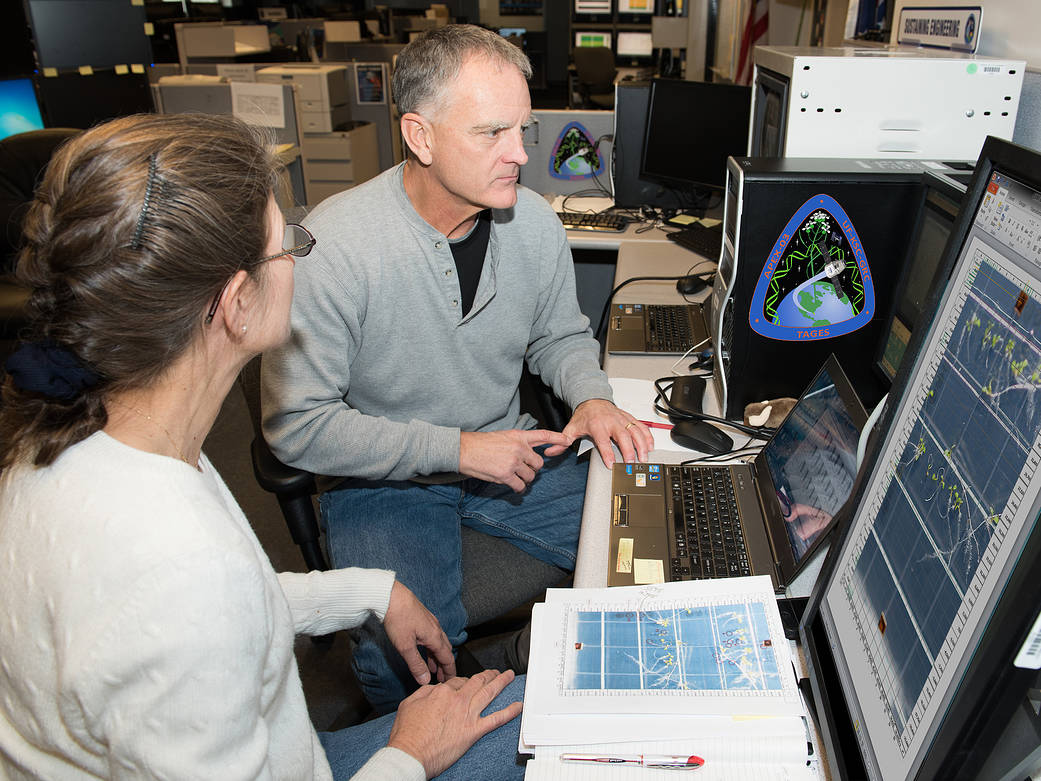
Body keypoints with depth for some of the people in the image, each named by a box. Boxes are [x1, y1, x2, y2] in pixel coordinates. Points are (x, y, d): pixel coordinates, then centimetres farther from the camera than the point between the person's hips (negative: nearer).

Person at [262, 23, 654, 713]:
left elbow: (561, 335, 11)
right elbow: (297, 426, -19)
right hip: (382, 482, -4)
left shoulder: (533, 222, -6)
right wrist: (456, 448, -22)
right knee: (407, 660, -27)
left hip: (508, 451, 5)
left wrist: (592, 397, -12)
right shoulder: (332, 246, -23)